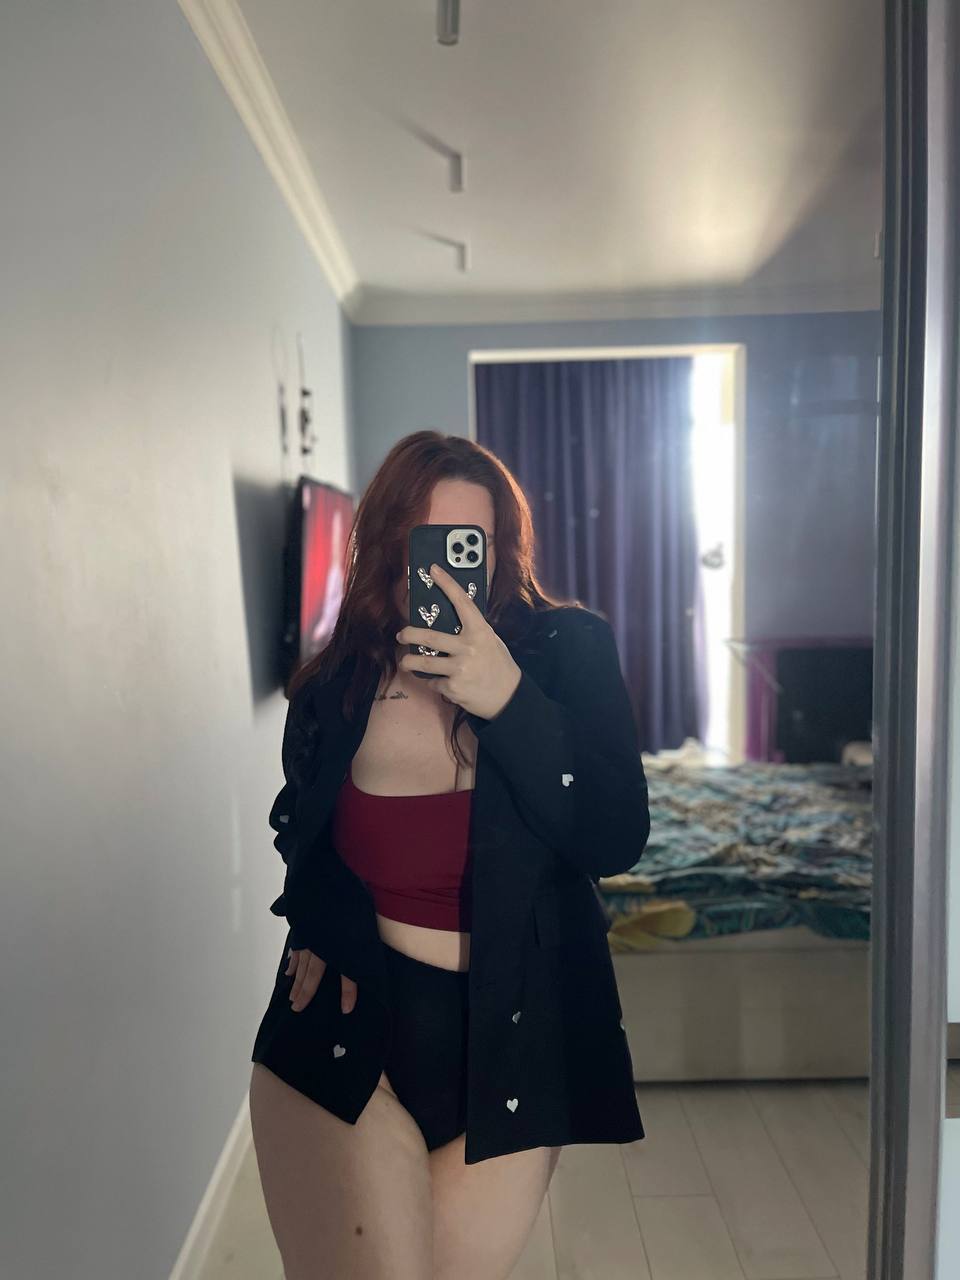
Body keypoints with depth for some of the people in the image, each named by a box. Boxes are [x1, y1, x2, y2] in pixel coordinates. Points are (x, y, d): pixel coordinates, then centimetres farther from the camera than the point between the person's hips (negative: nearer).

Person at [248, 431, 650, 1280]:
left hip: (509, 1050, 0)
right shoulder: (332, 694, -4)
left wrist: (509, 699, -27)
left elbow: (616, 844, -18)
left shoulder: (567, 653, -9)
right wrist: (327, 926, -4)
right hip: (344, 1047, 1)